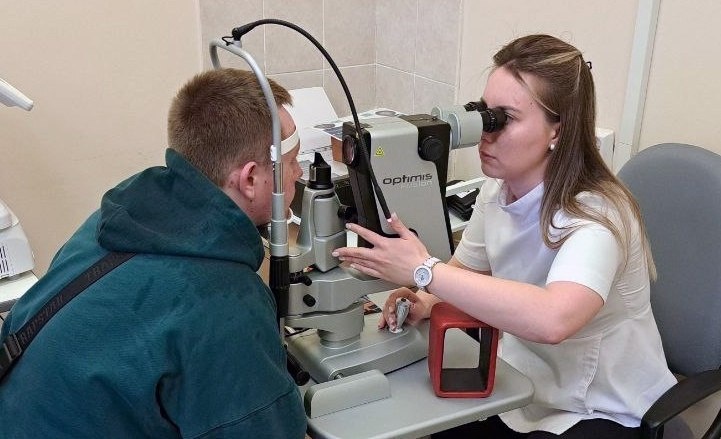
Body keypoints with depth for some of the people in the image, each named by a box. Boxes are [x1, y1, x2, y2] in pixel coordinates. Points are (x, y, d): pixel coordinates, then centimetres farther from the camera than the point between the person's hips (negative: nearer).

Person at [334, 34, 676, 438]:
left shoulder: (595, 215, -28)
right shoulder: (496, 191, -7)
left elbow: (552, 319, -47)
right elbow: (465, 270, 9)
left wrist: (424, 271, -41)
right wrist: (427, 302, -13)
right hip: (524, 384, 6)